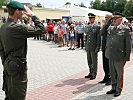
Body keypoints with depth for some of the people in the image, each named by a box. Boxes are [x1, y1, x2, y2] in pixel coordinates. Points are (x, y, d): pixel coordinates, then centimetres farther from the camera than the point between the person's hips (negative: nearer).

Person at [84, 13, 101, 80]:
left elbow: (99, 38, -9)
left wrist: (98, 47, -14)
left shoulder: (97, 27, -6)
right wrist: (86, 46, 13)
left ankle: (94, 74, 11)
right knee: (89, 61, 13)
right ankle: (91, 73, 25)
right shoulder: (87, 27, 12)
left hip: (94, 47, -6)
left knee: (94, 61, 2)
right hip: (88, 47, 6)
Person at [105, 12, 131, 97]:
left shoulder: (125, 29, -7)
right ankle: (114, 88, 29)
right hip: (111, 56, 5)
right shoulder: (110, 28, 10)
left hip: (119, 56, -5)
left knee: (119, 73, 6)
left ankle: (119, 89, 20)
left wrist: (127, 57, -8)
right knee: (112, 73, 15)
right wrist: (107, 52, 14)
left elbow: (128, 44, -6)